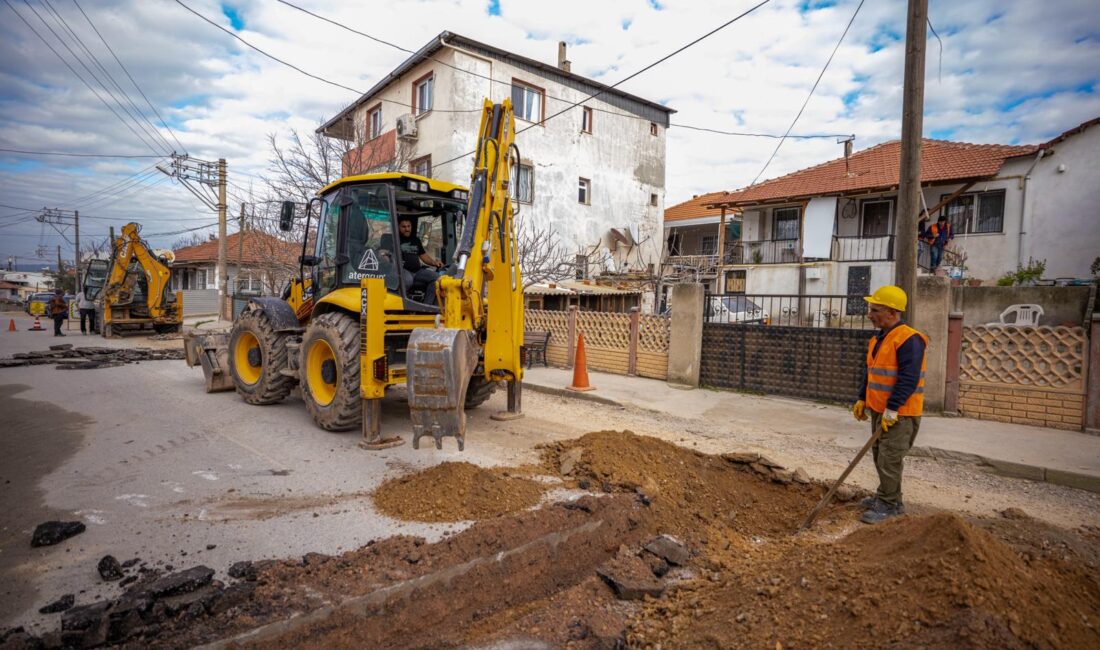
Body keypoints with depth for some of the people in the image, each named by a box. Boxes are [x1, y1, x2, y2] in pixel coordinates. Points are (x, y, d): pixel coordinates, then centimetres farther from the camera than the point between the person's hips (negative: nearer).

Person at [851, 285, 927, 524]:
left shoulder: (909, 339, -18)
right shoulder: (878, 339, 12)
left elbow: (908, 379, -24)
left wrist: (892, 409, -25)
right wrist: (862, 399, 16)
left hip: (899, 413, -9)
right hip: (879, 410, 9)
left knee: (889, 459, -3)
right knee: (879, 455, 17)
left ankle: (889, 505, 9)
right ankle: (885, 496, 31)